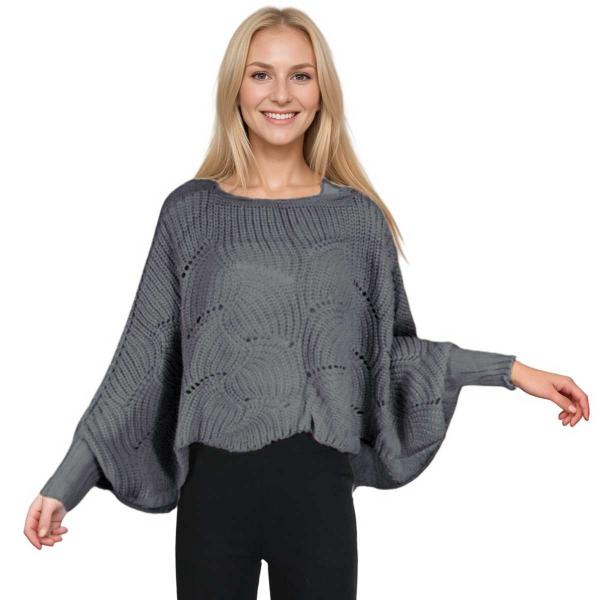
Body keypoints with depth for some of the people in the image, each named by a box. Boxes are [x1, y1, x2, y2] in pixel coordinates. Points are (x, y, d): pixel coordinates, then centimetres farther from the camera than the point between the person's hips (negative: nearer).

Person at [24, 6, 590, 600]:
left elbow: (393, 347, 12)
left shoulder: (357, 215, 4)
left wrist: (511, 370, 5)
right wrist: (65, 482, 0)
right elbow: (141, 359, 3)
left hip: (319, 487, 1)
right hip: (213, 484, 0)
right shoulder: (190, 210, 2)